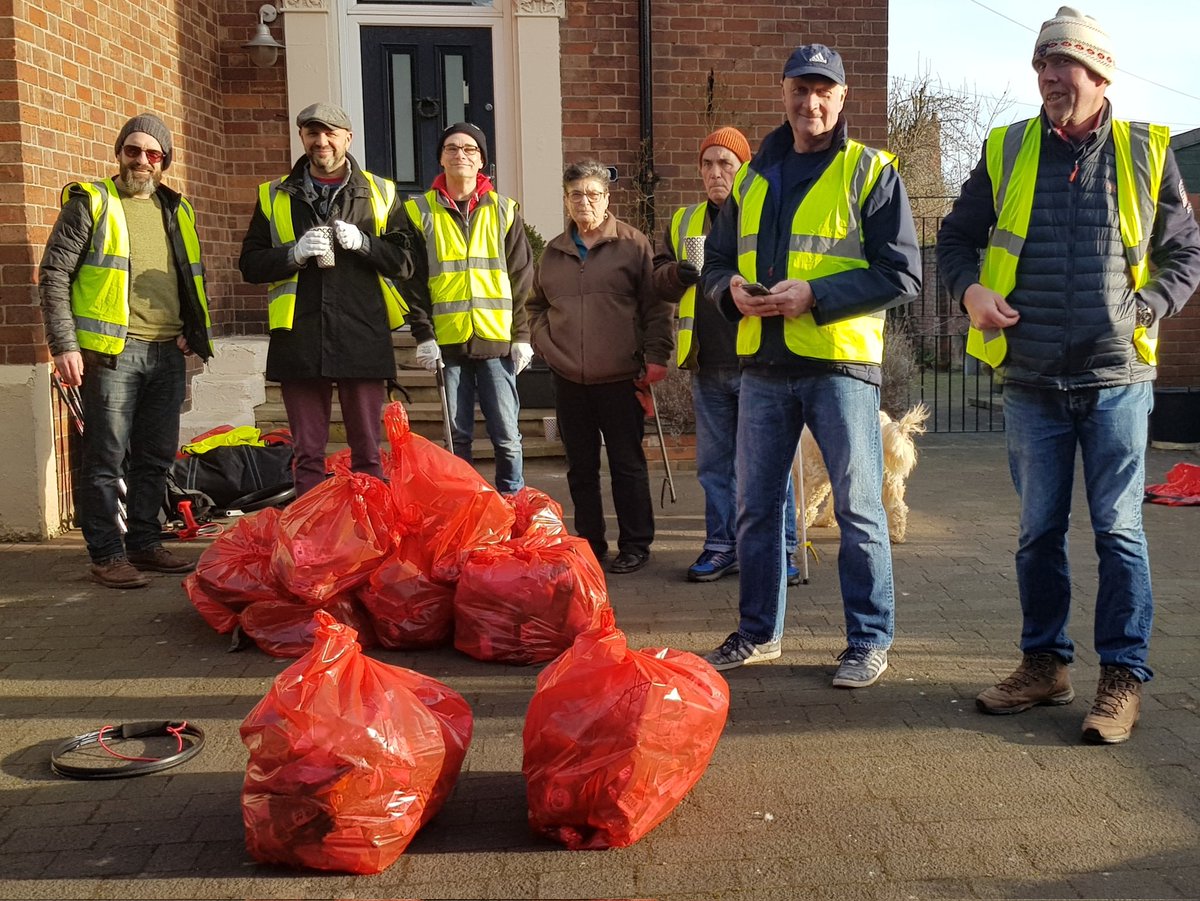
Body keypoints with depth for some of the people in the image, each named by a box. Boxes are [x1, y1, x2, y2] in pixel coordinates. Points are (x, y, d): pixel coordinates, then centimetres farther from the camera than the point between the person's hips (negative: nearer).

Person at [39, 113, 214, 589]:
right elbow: (54, 274, -4)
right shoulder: (90, 202, 1)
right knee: (107, 458, -3)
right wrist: (64, 344, -12)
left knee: (156, 456, 11)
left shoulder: (176, 209, 17)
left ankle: (145, 544, 21)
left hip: (167, 353, 6)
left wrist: (193, 332, 11)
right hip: (112, 351, -5)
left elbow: (193, 278, 24)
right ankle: (107, 555, 4)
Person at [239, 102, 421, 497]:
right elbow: (250, 264, 8)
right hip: (300, 341, 1)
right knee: (307, 455, 7)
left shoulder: (381, 193, 10)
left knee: (367, 453, 5)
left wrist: (362, 243, -13)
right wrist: (294, 253, -10)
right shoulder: (274, 196, 13)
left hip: (363, 339, -1)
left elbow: (404, 261, 4)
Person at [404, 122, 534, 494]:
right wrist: (423, 335, -5)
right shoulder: (420, 212, 7)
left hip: (497, 341, 0)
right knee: (457, 437, 5)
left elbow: (522, 279, 7)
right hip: (447, 343, 0)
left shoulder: (504, 211, 9)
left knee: (507, 436, 0)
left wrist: (522, 336, 1)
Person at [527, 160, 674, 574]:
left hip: (621, 379, -4)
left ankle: (634, 546, 14)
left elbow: (656, 306, -3)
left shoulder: (633, 244, 0)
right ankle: (589, 544, 22)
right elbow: (536, 306, 22)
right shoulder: (553, 252, 13)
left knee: (627, 465, 3)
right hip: (569, 381, 4)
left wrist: (656, 356, -9)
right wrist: (544, 344, 7)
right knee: (581, 468, 11)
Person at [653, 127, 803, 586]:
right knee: (714, 463, 11)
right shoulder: (683, 222, 14)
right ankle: (721, 546, 22)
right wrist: (678, 273, -7)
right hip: (708, 366, 4)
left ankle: (781, 549, 11)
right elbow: (660, 281, 15)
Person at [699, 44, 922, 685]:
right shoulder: (752, 177, 14)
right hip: (763, 367, 5)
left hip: (840, 365, -5)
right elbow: (716, 264, 19)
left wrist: (814, 294, -18)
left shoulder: (870, 171, -1)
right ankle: (759, 632, 26)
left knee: (858, 509, 2)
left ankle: (869, 642, 15)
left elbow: (902, 275, -8)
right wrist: (732, 289, -5)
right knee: (756, 505, 11)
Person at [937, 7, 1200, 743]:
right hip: (1032, 382, 2)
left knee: (1119, 530, 1)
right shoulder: (1008, 151, 6)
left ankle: (1124, 677, 12)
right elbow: (957, 236, 15)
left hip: (1117, 379, -2)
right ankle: (1045, 663, 24)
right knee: (1039, 531, 10)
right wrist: (970, 290, -4)